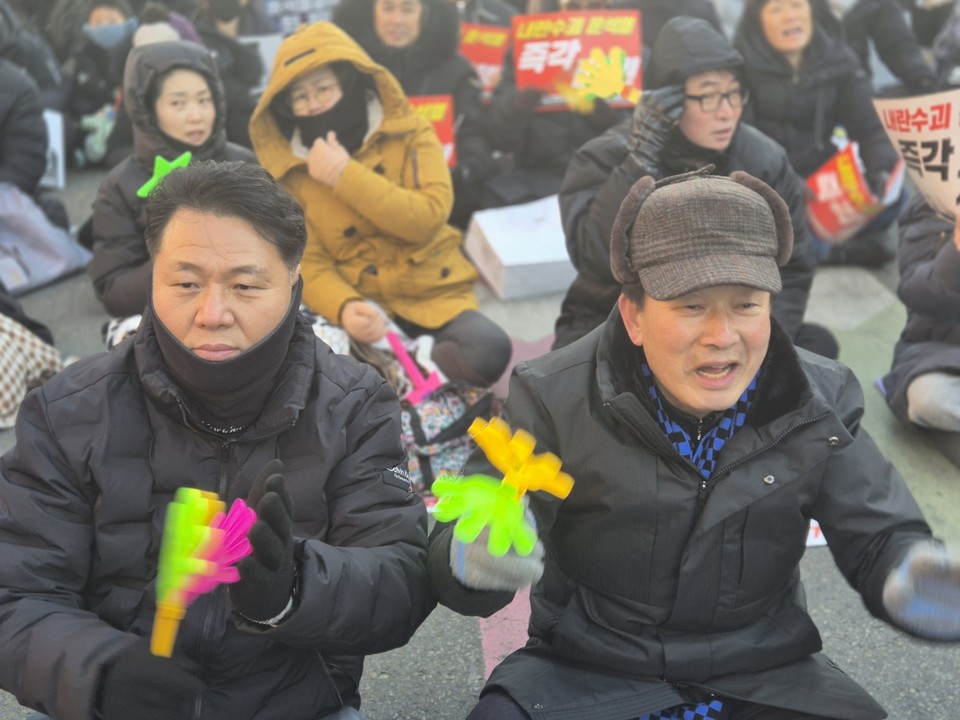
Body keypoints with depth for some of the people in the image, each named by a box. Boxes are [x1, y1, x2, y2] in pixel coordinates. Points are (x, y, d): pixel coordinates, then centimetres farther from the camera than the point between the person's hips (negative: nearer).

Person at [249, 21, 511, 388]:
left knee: (487, 351, -30)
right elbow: (308, 263, -4)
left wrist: (344, 175, -19)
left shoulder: (410, 134, -1)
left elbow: (427, 219, -15)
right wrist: (344, 307, -25)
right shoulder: (287, 168, 2)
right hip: (360, 306, 0)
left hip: (433, 295, 0)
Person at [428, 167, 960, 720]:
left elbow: (880, 540, -2)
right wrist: (475, 555, -44)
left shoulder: (819, 404, -5)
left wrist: (908, 583, -28)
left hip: (764, 675, 3)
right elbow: (456, 546, -18)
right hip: (587, 669, -2)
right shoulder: (553, 399, -14)